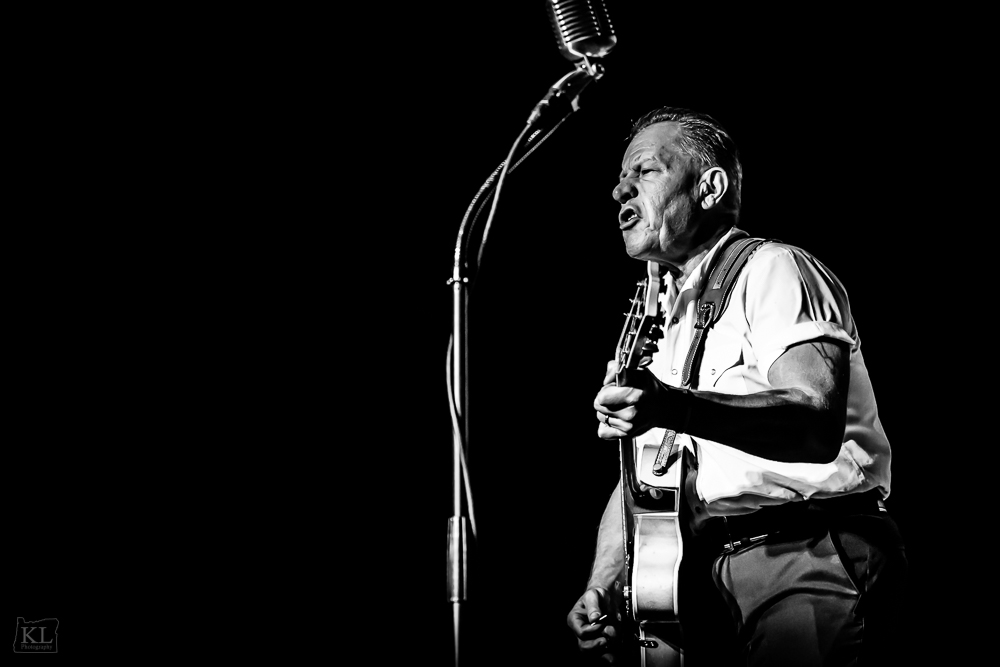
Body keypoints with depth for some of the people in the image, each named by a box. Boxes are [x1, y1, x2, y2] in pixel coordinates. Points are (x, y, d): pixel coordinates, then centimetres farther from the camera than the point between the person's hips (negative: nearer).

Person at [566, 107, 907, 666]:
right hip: (709, 572, 7)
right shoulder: (663, 318, 22)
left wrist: (674, 407, -36)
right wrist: (603, 586, 0)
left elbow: (818, 424, -22)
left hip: (811, 561, -7)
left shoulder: (771, 269, -4)